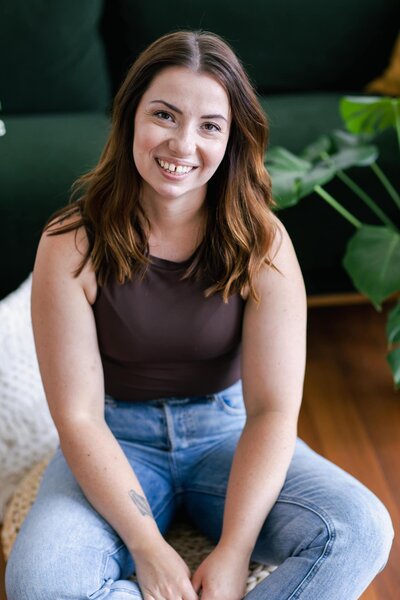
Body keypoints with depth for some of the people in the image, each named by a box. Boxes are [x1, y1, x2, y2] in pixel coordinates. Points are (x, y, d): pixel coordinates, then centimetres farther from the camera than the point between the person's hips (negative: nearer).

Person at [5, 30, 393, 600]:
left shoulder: (261, 243, -11)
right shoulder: (71, 246, -14)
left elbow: (273, 408, -14)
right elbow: (77, 415, -15)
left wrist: (233, 553, -23)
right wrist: (148, 548, -23)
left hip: (228, 433, 1)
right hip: (117, 441, -1)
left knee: (361, 532, -24)